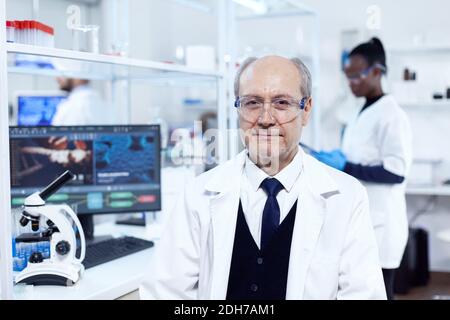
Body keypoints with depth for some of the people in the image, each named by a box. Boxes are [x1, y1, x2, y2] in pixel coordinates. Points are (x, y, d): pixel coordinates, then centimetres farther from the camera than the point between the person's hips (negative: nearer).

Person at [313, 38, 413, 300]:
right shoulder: (363, 115, 14)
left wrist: (346, 168, -20)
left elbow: (396, 171, -20)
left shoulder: (391, 115, -13)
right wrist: (335, 162, 5)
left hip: (379, 226, -9)